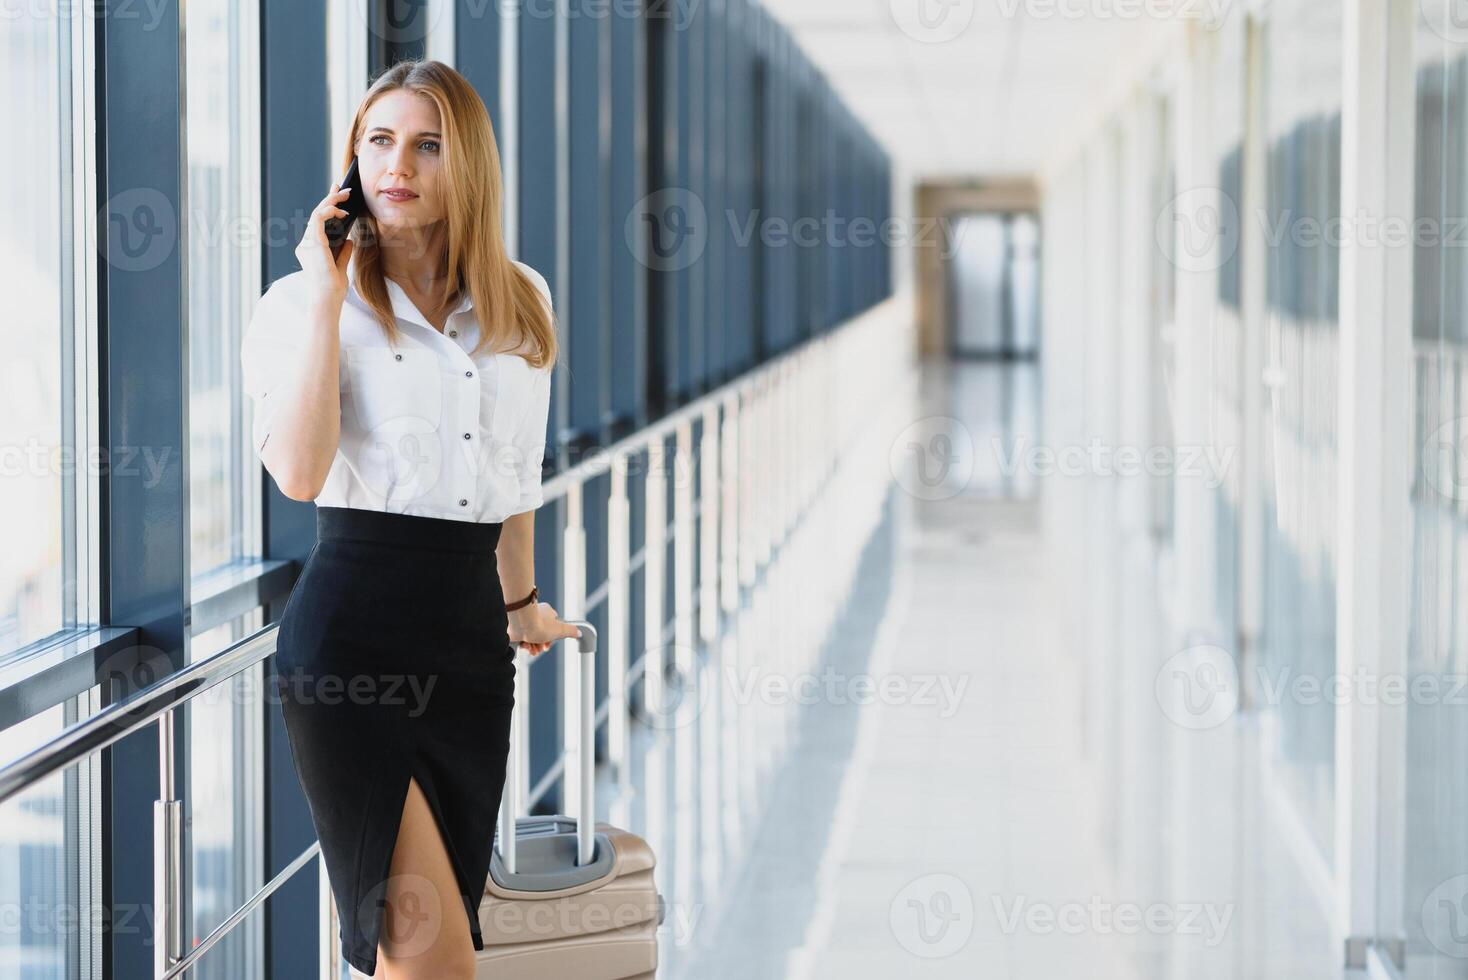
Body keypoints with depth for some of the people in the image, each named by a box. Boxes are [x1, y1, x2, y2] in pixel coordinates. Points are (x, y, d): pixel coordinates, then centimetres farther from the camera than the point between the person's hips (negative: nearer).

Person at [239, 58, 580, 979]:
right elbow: (299, 471, -18)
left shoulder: (522, 303, 10)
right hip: (351, 627, -4)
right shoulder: (302, 301, -1)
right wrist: (326, 297, -14)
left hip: (471, 635, 5)